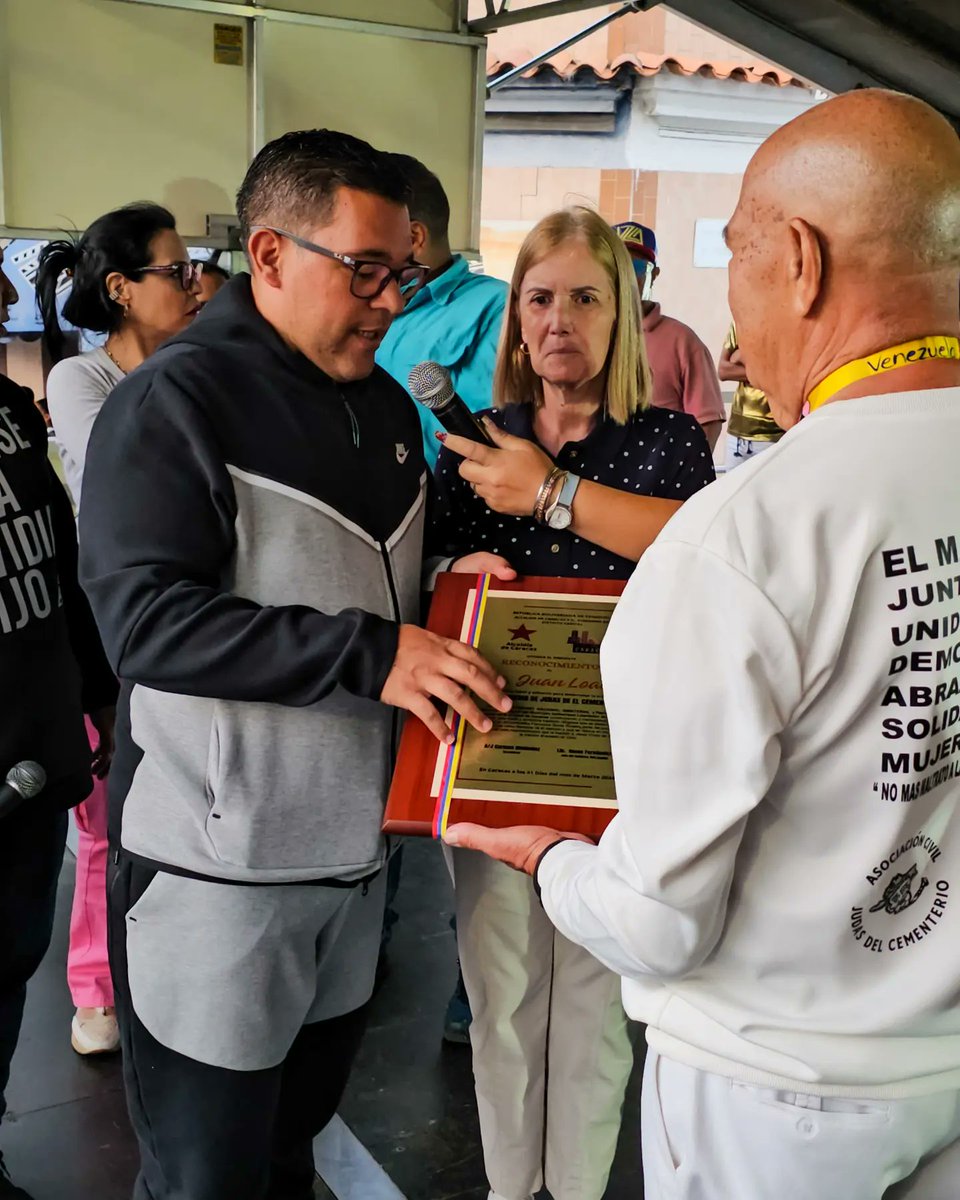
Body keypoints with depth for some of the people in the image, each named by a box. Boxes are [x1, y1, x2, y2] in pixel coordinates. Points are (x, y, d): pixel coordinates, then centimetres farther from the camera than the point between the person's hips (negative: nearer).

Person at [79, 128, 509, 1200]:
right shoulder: (172, 402, -14)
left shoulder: (388, 407, 10)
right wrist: (371, 653, -30)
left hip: (355, 837, 7)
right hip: (218, 861, -7)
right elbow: (143, 618, -25)